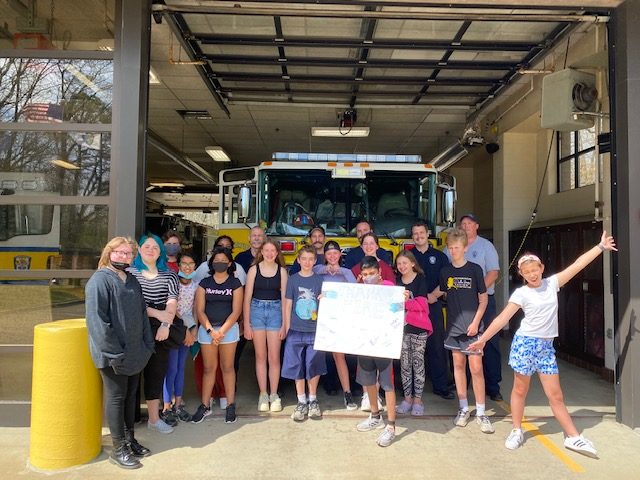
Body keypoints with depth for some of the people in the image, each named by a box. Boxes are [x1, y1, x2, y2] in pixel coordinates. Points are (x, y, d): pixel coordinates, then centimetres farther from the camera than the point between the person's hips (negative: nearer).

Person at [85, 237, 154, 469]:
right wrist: (113, 352, -22)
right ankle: (118, 449, 17)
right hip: (114, 355, -7)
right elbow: (97, 320, -20)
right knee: (116, 397, 4)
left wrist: (147, 344, 8)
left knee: (130, 395, 16)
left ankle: (130, 439, 31)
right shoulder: (100, 280, -13)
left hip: (134, 352, 7)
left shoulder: (132, 280, 11)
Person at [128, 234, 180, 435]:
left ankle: (154, 418, 17)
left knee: (157, 373, 7)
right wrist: (157, 313, -17)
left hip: (160, 331, 3)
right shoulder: (130, 272, 2)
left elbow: (172, 300, -3)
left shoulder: (169, 275, 10)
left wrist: (165, 324, -17)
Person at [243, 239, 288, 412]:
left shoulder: (282, 271, 3)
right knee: (260, 356, 7)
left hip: (275, 312, 0)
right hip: (256, 311, 0)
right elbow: (247, 297, 1)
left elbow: (284, 298, 3)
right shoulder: (254, 269, 1)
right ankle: (263, 394, 18)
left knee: (274, 357, 1)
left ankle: (274, 395, 14)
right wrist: (246, 324, -2)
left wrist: (284, 324, -2)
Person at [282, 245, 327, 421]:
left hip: (315, 330, 0)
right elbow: (288, 305, 4)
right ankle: (301, 402, 19)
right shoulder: (293, 280, 3)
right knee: (297, 367, 5)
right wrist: (287, 329, 2)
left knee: (314, 367, 6)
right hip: (296, 330, 0)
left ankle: (312, 400, 24)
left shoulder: (320, 280, 3)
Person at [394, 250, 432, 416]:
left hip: (418, 328, -4)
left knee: (418, 363, 2)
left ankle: (417, 400, 11)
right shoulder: (397, 281, 8)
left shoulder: (420, 279, -4)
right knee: (404, 364, 7)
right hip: (401, 327, 4)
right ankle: (407, 398, 16)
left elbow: (421, 305, -12)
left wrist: (406, 301, -26)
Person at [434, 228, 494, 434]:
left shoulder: (474, 269, -5)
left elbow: (483, 299, -2)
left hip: (472, 327, -4)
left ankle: (481, 413, 8)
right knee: (458, 365, 10)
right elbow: (439, 292, 18)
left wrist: (476, 322, -9)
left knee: (476, 368, -4)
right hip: (454, 326, 4)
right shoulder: (445, 272, 5)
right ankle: (464, 409, 22)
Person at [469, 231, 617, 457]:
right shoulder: (521, 293, -7)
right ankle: (516, 431, 24)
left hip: (546, 346, 3)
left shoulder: (552, 283, 3)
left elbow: (578, 265, 1)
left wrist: (600, 247, -1)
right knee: (520, 390, 9)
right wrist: (483, 338, -9)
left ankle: (573, 437, 18)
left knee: (556, 395, 8)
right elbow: (502, 318, -7)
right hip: (525, 343, -3)